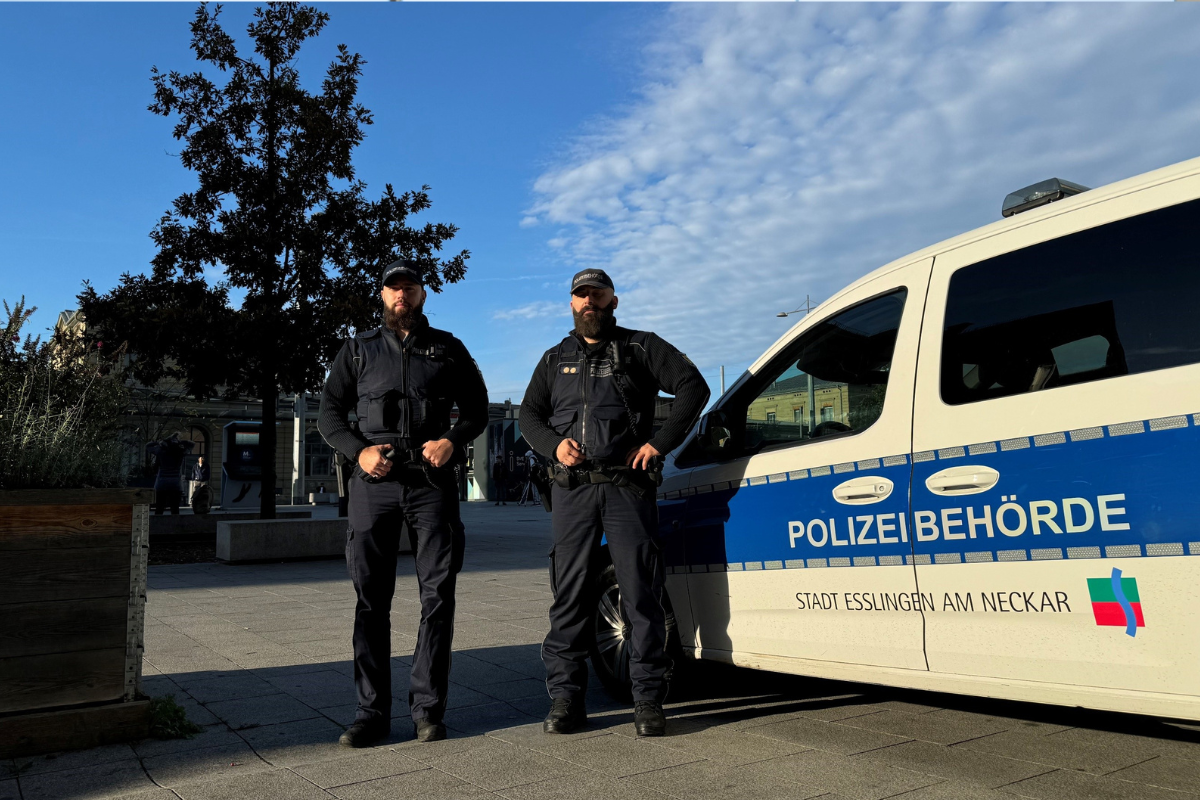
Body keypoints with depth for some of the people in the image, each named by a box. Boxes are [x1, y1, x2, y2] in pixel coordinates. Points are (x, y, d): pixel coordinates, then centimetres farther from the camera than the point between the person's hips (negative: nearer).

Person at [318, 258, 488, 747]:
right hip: (374, 484, 1)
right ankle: (372, 711, 9)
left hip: (432, 482, 0)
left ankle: (427, 709, 8)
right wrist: (359, 451, -6)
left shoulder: (447, 349, 14)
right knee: (371, 598, 2)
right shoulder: (359, 349, 15)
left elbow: (476, 408, 13)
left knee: (438, 595, -1)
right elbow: (329, 412, 11)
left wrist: (453, 441, -6)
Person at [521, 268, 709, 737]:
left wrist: (660, 443, -5)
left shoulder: (640, 347, 10)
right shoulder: (556, 359, 20)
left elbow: (693, 386, 4)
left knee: (641, 592, -4)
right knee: (570, 592, 2)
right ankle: (565, 698, 10)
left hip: (628, 486, -2)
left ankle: (648, 702, 5)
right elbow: (529, 415, 19)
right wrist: (555, 445, -2)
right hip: (572, 488, 3)